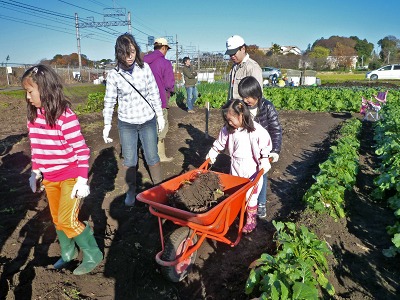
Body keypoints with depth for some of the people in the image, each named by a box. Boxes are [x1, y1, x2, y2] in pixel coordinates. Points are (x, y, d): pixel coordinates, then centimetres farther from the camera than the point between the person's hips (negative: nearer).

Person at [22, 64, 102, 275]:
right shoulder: (33, 116, 0)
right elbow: (35, 148, 12)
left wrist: (82, 180, -21)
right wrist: (35, 172, 11)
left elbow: (81, 150, -20)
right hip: (49, 178, 7)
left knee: (67, 220, -7)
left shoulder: (65, 116, -21)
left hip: (71, 177, -7)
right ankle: (68, 252, 40)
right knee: (57, 219, 18)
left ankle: (93, 254, 14)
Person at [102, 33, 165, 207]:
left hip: (148, 121, 1)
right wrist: (107, 124, -2)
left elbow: (154, 93, 3)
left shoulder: (144, 68, -5)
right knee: (129, 160, 8)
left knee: (152, 157, 8)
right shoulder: (113, 74, -7)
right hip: (126, 123, 0)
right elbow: (109, 101, -1)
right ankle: (131, 190, 28)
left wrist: (160, 115, 5)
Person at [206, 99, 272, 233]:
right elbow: (220, 142, 10)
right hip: (235, 168, 5)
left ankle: (251, 220, 26)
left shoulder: (257, 131, -20)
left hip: (252, 170, -4)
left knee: (250, 196, 7)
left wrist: (264, 162, -15)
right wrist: (211, 154, 13)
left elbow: (266, 147, -10)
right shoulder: (228, 129, -5)